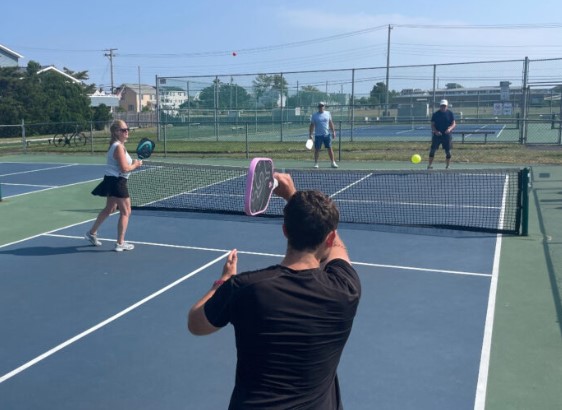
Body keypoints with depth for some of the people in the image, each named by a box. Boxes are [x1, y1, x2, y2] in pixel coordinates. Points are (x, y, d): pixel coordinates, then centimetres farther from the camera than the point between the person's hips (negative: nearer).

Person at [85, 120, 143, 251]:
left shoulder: (117, 145, 12)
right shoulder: (119, 147, -18)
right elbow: (125, 168, -23)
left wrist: (133, 163, 3)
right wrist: (135, 165, -7)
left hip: (112, 181, 10)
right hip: (117, 181, -10)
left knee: (109, 209, 25)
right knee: (126, 212, -2)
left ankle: (92, 233, 38)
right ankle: (120, 243, 4)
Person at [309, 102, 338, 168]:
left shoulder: (328, 113, 7)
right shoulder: (314, 115, 1)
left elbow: (331, 123, 12)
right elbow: (312, 125, 2)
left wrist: (333, 132, 8)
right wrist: (310, 134, -4)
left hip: (327, 134, 2)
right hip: (318, 135, -2)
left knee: (330, 148, 1)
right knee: (317, 149, 2)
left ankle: (333, 163, 8)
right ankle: (316, 163, 12)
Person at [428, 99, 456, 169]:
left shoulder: (450, 113, 3)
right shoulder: (435, 114, 1)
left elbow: (454, 124, 2)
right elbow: (432, 125, 1)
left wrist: (450, 129, -19)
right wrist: (435, 131, -17)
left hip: (447, 135, 1)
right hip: (437, 134, 0)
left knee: (448, 151, 3)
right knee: (432, 150, -6)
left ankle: (447, 166, 16)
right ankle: (430, 165, 1)